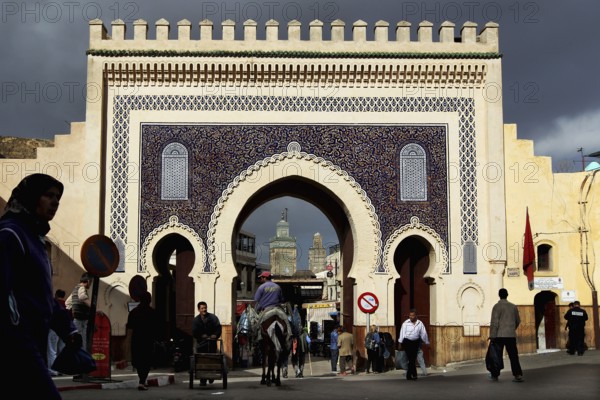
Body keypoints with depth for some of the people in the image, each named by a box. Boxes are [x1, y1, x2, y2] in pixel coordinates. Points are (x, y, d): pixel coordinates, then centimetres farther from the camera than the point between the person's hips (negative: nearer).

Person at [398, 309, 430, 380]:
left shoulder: (420, 324, 4)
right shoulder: (405, 323, -2)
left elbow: (423, 334, 8)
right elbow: (402, 333, -3)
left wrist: (427, 343, 10)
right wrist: (400, 342, -7)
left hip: (415, 342, 3)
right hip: (407, 342, -3)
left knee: (413, 359, 4)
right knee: (411, 359, -9)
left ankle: (409, 375, 15)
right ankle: (414, 374, -7)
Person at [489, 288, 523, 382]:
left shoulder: (497, 306, -7)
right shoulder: (513, 306, 8)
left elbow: (494, 322, -12)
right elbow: (518, 321, 18)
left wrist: (492, 336, -9)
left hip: (499, 335, -3)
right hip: (511, 335, 3)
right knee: (513, 356, 2)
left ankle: (495, 375, 15)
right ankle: (518, 375, -7)